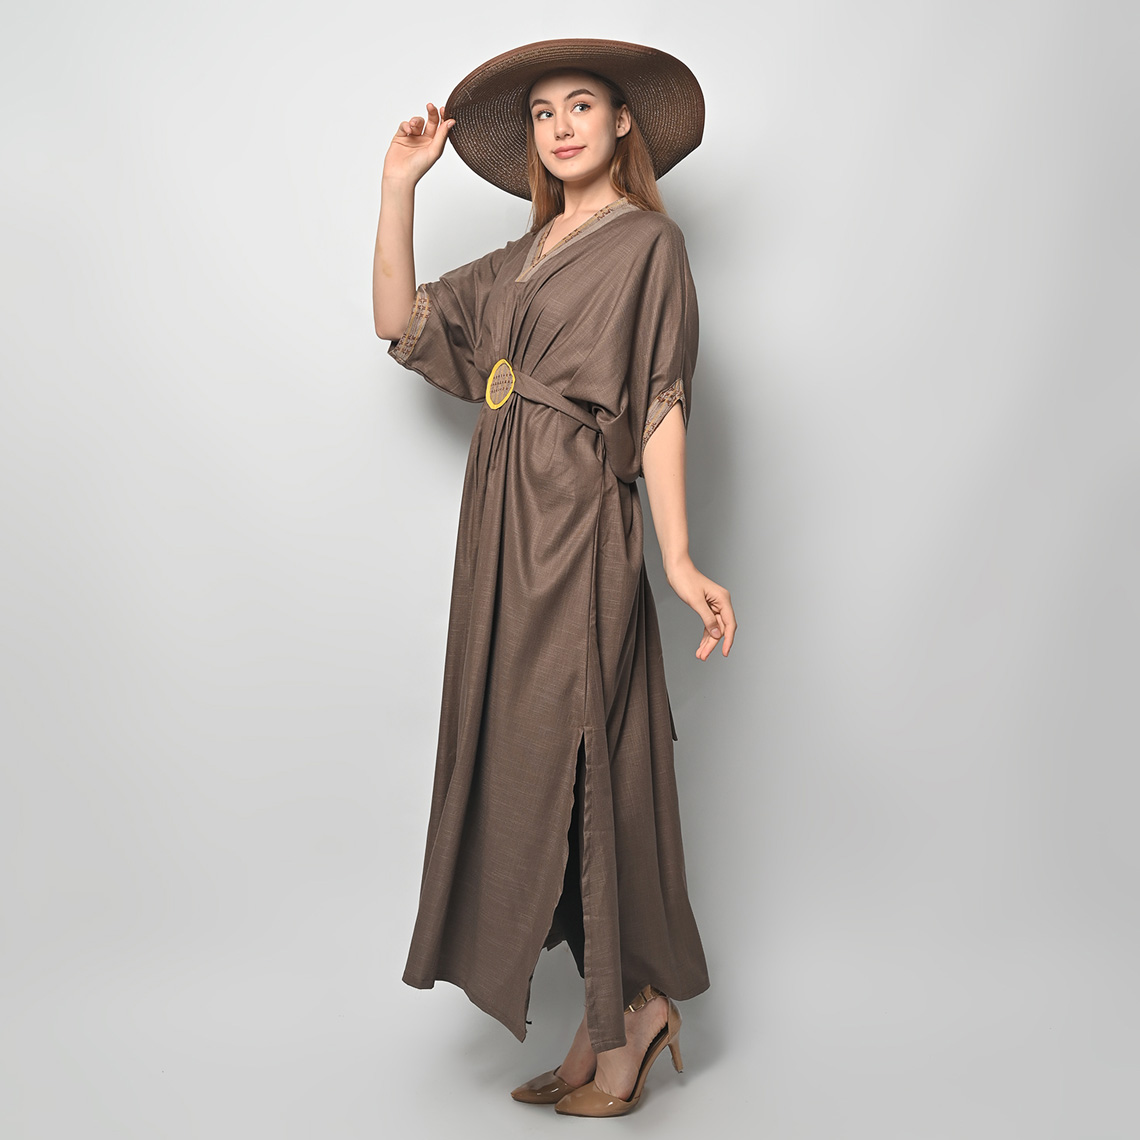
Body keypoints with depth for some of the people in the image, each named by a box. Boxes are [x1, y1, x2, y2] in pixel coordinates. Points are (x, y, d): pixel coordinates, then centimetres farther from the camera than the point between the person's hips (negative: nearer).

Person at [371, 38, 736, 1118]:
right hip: (505, 520, 7)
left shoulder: (647, 241, 0)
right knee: (525, 760, 7)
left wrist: (679, 558, -17)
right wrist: (400, 183, 10)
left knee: (571, 756, -6)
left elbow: (660, 407, -8)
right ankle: (617, 1012, 18)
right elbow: (401, 321, 14)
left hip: (578, 523, -7)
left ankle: (626, 1012, 12)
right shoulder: (522, 257, 20)